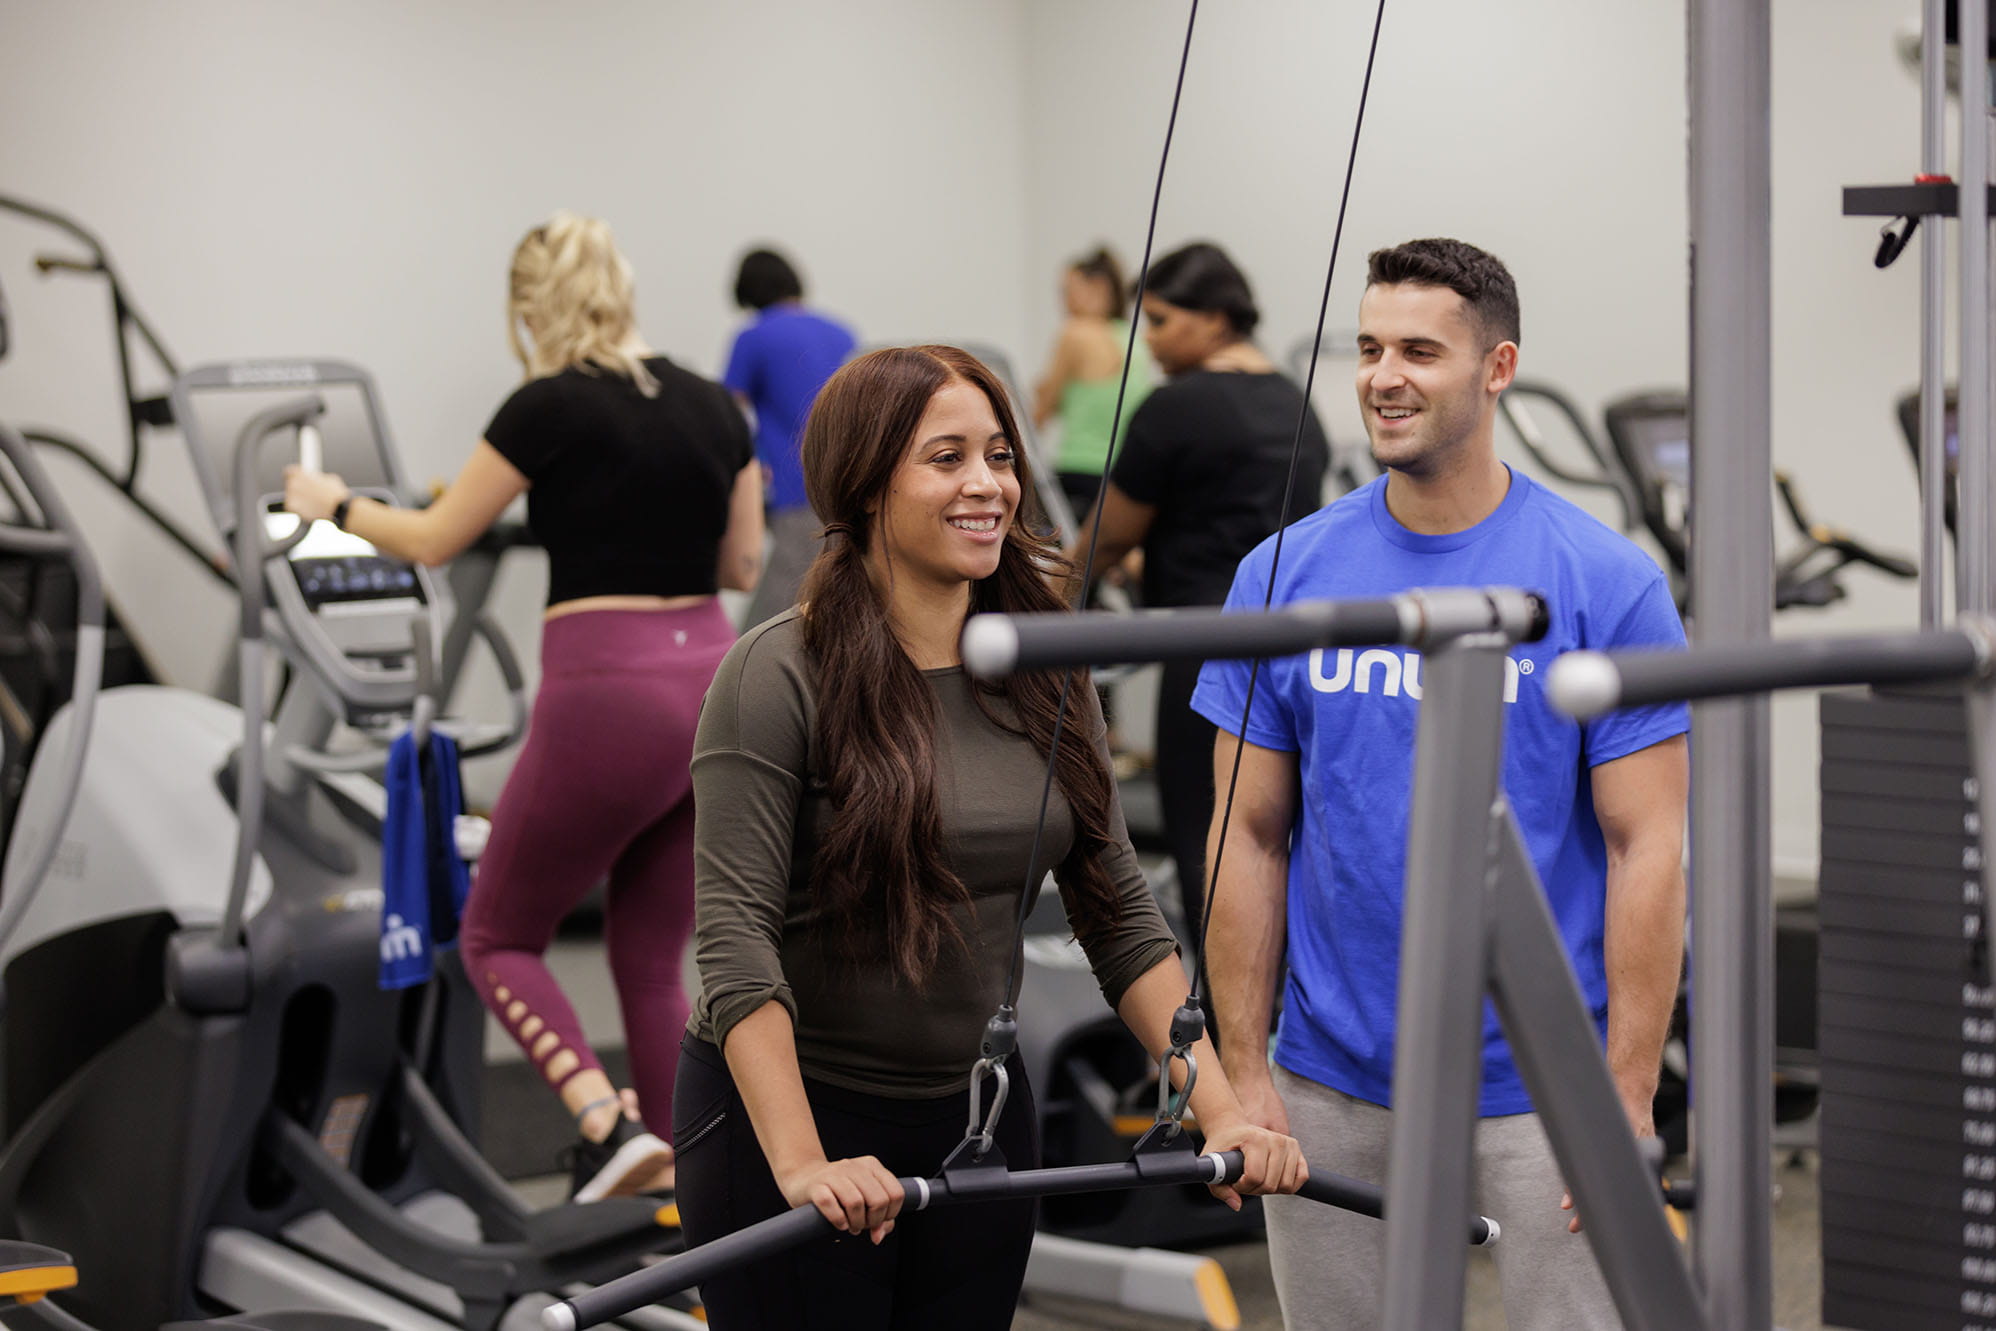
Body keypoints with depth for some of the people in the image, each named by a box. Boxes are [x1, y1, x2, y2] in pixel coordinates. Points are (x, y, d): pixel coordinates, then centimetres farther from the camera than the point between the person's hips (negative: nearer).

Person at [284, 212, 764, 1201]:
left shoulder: (550, 406, -7)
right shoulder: (713, 407, 9)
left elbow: (434, 541, 4)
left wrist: (334, 505, 22)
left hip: (608, 697, -6)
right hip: (713, 690, 6)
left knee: (499, 938, 11)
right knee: (650, 961, 15)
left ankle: (608, 1125, -10)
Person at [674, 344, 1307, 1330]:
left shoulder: (1044, 682, 4)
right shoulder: (782, 677, -14)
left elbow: (1121, 920, 4)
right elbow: (736, 934, -21)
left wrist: (1221, 1113, -6)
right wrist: (803, 1166, -31)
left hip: (978, 1118, 6)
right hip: (789, 1115, -5)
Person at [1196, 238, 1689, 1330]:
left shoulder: (1605, 585, -6)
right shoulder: (1285, 577, 3)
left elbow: (1647, 847, -7)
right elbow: (1251, 836, 5)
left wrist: (1628, 1099, -11)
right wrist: (1243, 1073, 0)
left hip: (1543, 1086, -3)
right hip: (1334, 1089, 3)